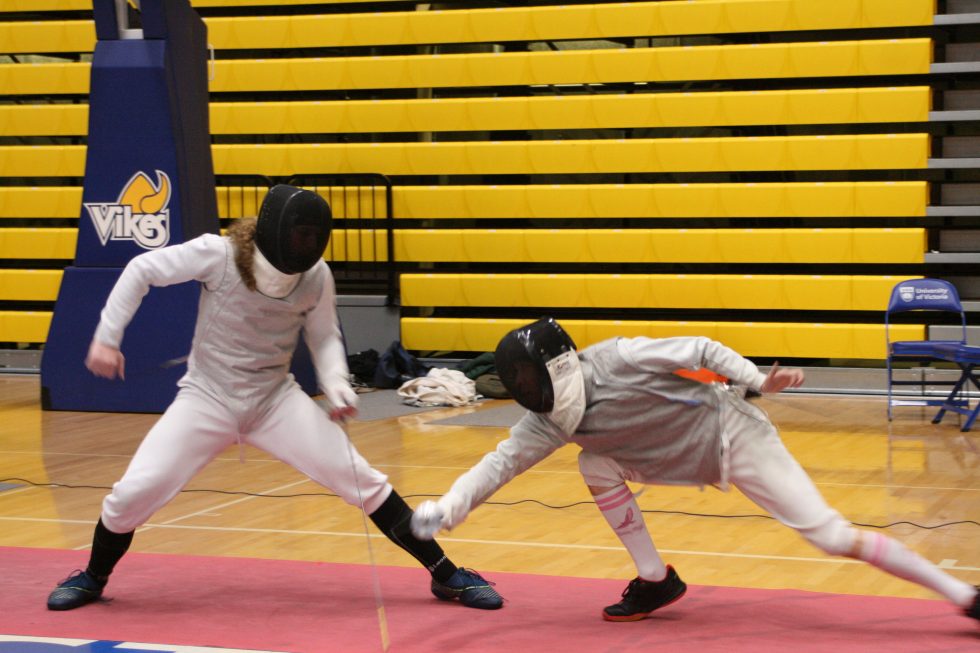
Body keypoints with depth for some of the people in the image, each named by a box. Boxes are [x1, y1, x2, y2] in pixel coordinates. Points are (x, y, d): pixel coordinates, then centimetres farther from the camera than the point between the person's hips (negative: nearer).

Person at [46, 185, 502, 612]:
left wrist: (335, 382, -16)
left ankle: (447, 575, 4)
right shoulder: (217, 253, -22)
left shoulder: (317, 277, -14)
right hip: (206, 398, -1)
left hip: (274, 399, 1)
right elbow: (141, 271, -9)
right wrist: (106, 337, -11)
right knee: (132, 494, -11)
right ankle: (93, 578, 20)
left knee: (362, 481, -7)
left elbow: (324, 337, 3)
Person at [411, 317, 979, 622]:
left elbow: (701, 351, -18)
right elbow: (501, 463, -9)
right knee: (596, 466, -3)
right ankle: (656, 581, 10)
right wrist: (449, 508, -21)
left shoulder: (615, 360, -24)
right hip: (696, 463, 7)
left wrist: (759, 382, -23)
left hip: (735, 435, -7)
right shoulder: (550, 421, -6)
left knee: (831, 536, -14)